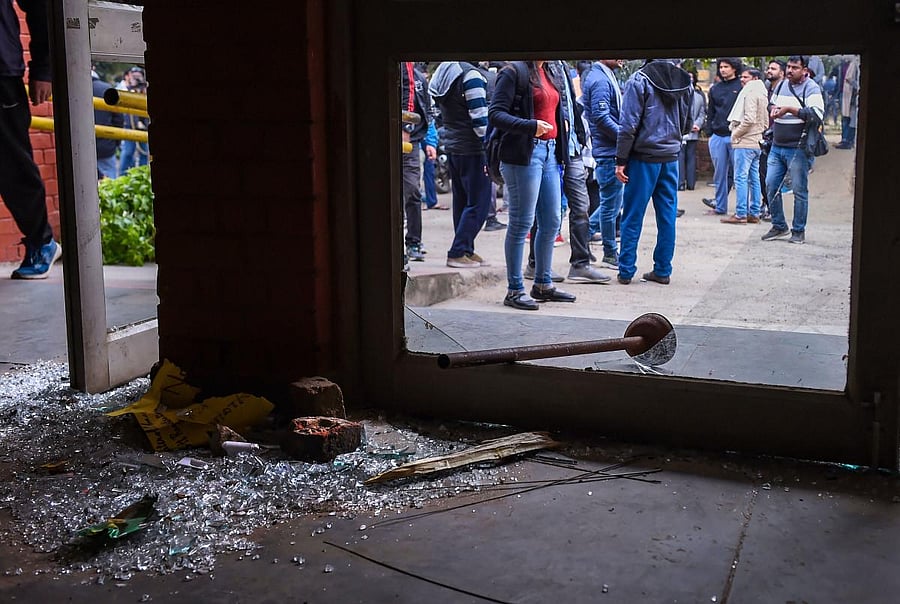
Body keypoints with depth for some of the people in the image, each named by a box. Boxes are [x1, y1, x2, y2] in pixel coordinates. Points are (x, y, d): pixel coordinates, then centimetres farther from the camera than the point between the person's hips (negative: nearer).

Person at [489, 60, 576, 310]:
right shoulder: (514, 72, -8)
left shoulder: (545, 73, 17)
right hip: (524, 153, -8)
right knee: (521, 223, -3)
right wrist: (530, 126, -26)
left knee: (551, 222, 11)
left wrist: (558, 151, 16)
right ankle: (514, 290, 5)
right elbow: (496, 114, -14)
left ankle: (543, 285, 23)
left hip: (549, 151, 9)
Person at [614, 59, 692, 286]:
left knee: (633, 216, 2)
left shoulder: (639, 80, -10)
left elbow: (629, 125, -13)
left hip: (644, 157, -5)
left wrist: (621, 160, -9)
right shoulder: (685, 82, 7)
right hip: (671, 158, 5)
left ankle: (626, 271, 5)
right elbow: (688, 124, 16)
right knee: (667, 215, 9)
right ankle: (663, 270, 13)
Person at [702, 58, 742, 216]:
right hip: (717, 136, 5)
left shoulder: (742, 87, -1)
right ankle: (720, 206, 14)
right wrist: (710, 132, 9)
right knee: (719, 173, 8)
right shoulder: (715, 89, 13)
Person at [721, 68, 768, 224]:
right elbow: (765, 122, 22)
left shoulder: (750, 93, -11)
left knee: (741, 178, -8)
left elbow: (749, 119, -21)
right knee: (754, 179, 10)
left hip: (745, 142, -10)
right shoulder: (762, 94, 19)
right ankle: (754, 213, 14)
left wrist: (735, 133, -10)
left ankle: (741, 214, -8)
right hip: (756, 142, 10)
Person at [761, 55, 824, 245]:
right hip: (777, 147, 6)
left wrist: (790, 109, -22)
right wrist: (774, 109, 6)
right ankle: (779, 226, 17)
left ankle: (799, 231, 8)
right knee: (771, 186, 4)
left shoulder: (811, 89, -6)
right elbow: (772, 104, 31)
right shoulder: (782, 85, 14)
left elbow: (817, 115, -19)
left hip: (798, 149, -6)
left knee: (799, 190, -1)